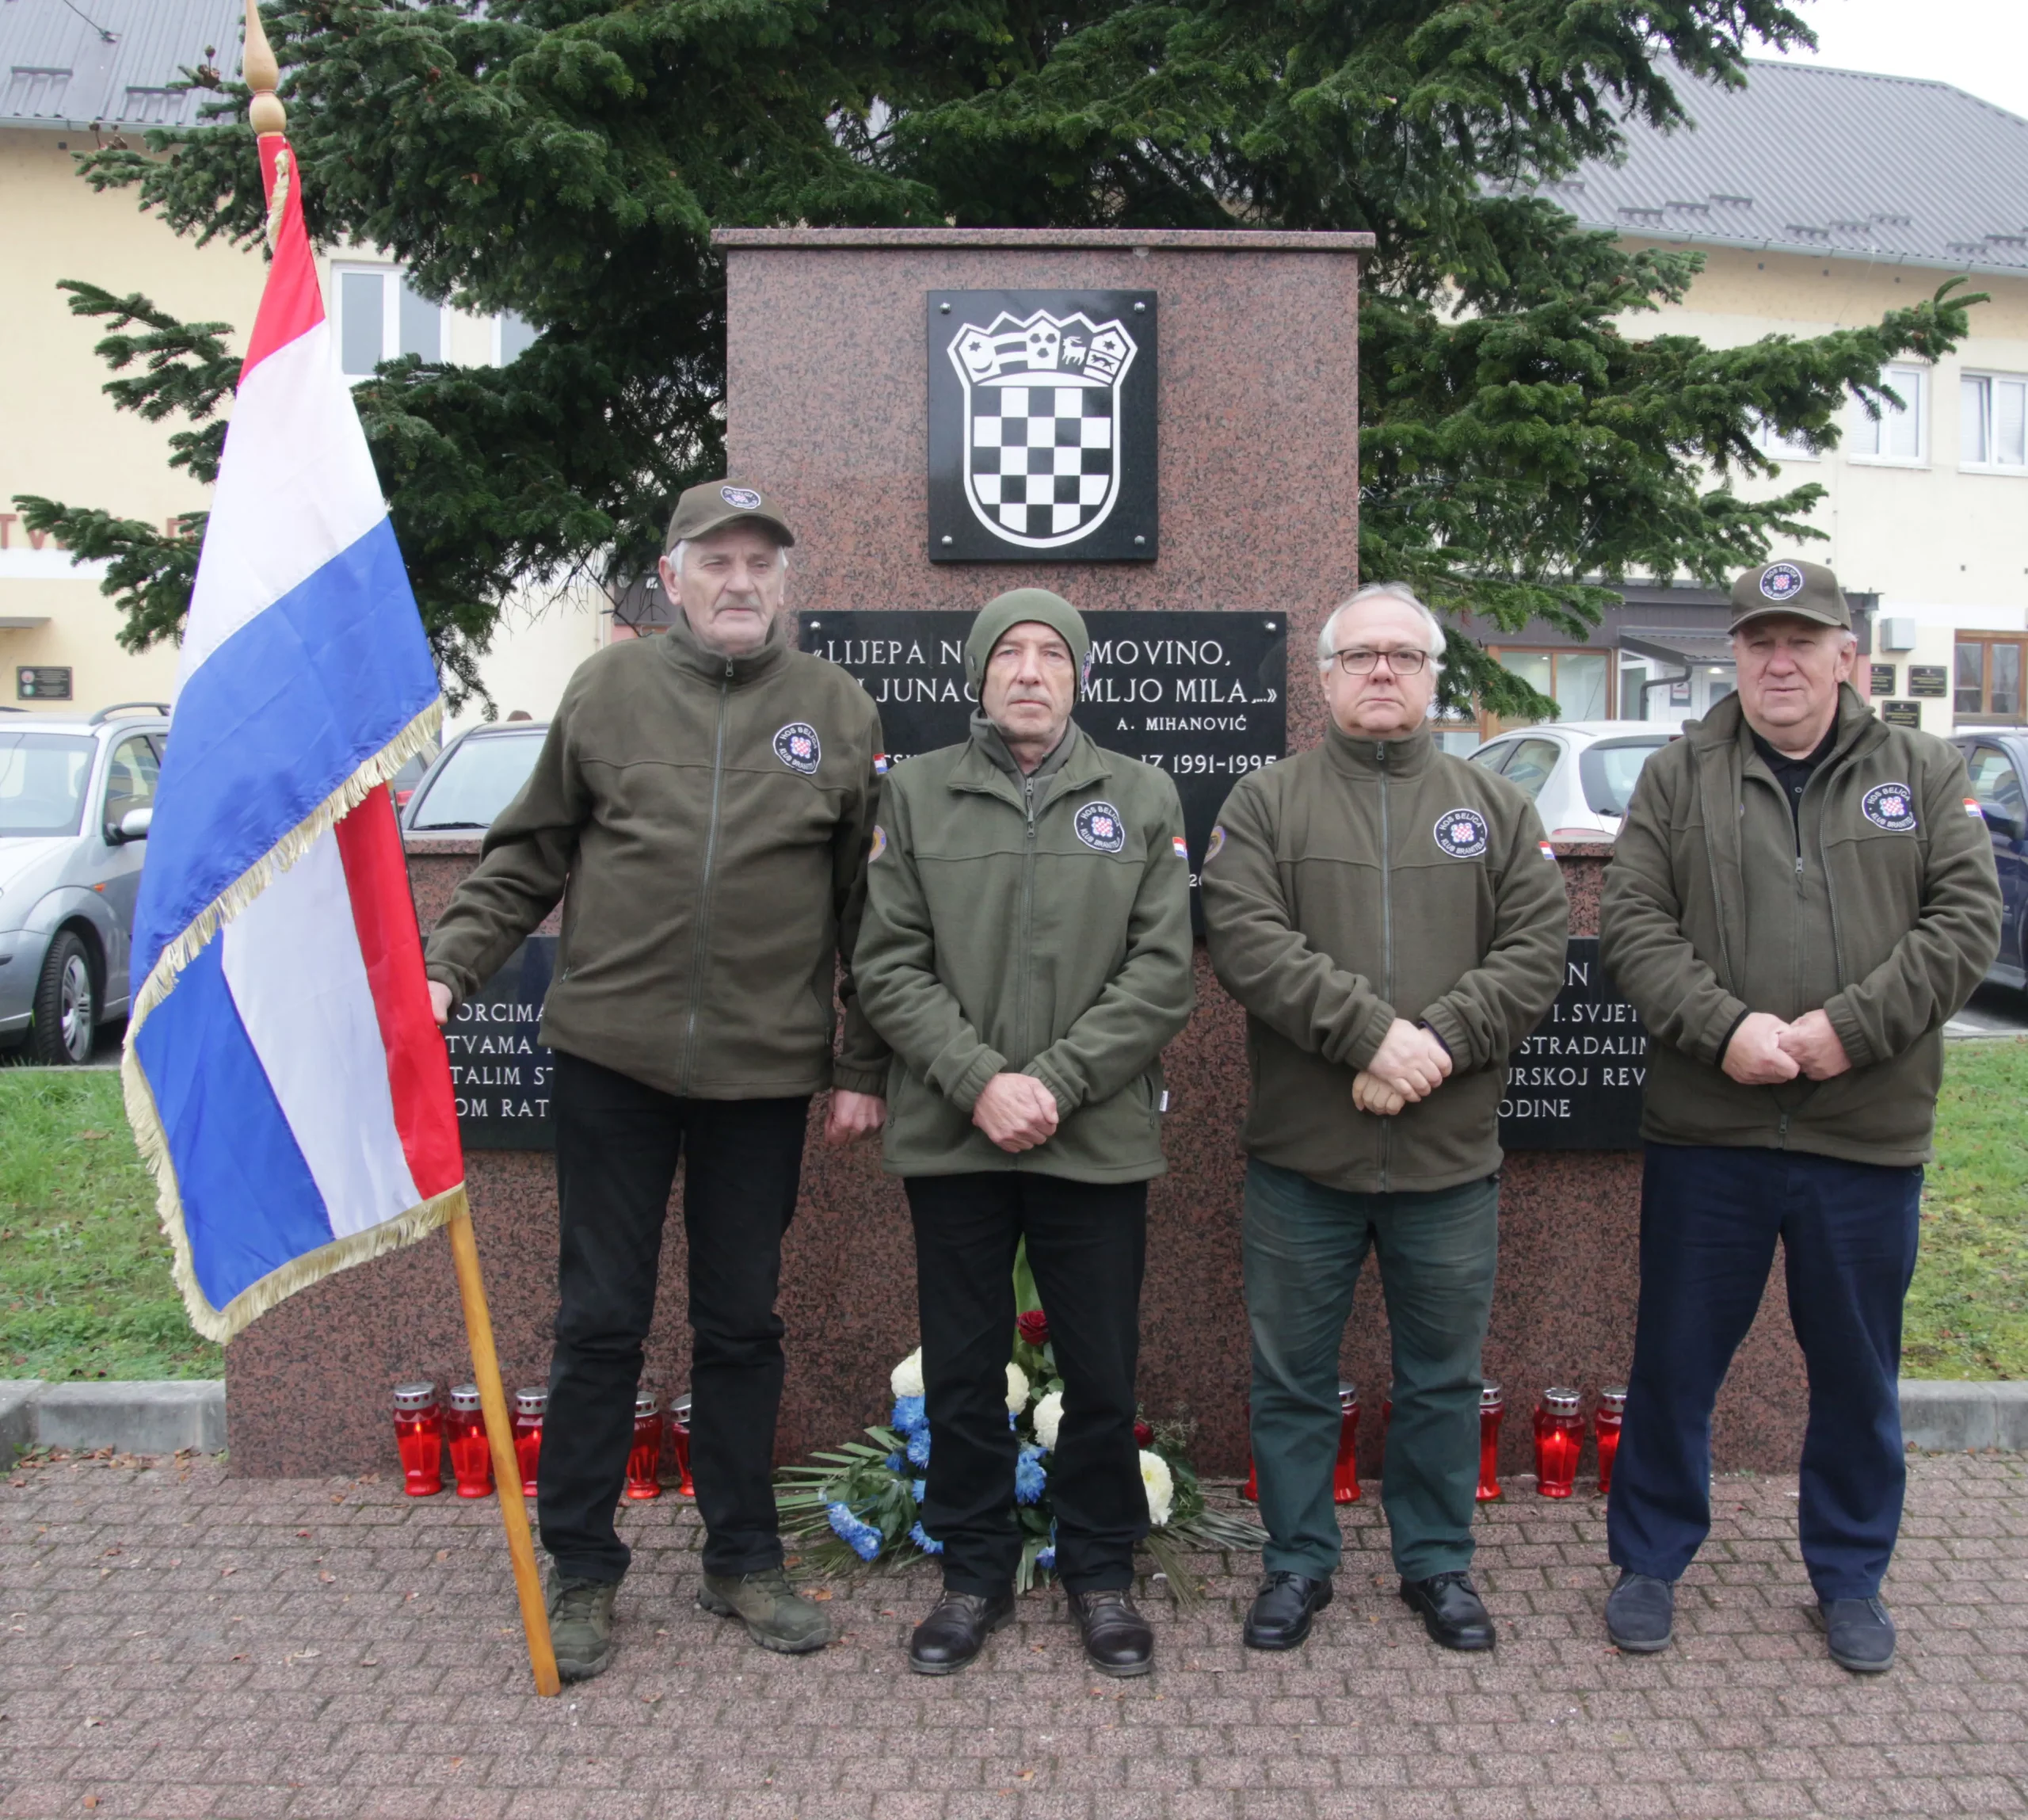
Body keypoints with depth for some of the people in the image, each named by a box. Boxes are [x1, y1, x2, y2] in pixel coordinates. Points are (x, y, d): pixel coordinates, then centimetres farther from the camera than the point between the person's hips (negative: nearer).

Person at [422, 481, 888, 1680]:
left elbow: (870, 907, 5)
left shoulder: (839, 711, 4)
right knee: (601, 1319, 8)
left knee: (743, 1323, 13)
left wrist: (864, 1067, 3)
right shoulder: (608, 689, 4)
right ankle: (582, 1570, 24)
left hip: (765, 1069, 0)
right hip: (612, 1053, 0)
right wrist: (448, 968, -3)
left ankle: (744, 1560, 28)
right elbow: (528, 857, 9)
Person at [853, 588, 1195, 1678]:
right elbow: (888, 967, -2)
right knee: (962, 1372, 11)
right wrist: (979, 1081, -14)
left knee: (1101, 1373, 9)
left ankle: (1101, 1571, 29)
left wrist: (1055, 1081, -12)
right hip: (949, 1138, 0)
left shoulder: (1143, 799, 5)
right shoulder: (916, 793, 4)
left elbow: (1162, 971, -2)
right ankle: (974, 1573, 29)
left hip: (1099, 1140, 0)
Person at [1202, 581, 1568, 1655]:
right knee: (1292, 1376, 10)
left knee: (1443, 1377, 14)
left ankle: (1438, 1563, 32)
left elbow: (1535, 953, -2)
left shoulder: (1496, 809, 9)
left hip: (1450, 1159, 2)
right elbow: (1248, 942, -12)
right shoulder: (1265, 803, 3)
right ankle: (1297, 1563, 28)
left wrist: (1436, 1040, -17)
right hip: (1301, 1156, -1)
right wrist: (1371, 1030, -22)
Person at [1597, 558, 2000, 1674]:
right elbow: (1634, 923, -3)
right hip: (1706, 1133, 0)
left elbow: (1966, 922, -2)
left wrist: (1850, 1027, -15)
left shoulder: (1924, 775, 7)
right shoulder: (1679, 777, 5)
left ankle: (1850, 1576, 33)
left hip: (1869, 1138, 1)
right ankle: (1651, 1560, 27)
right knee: (1675, 1362, 9)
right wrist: (1724, 1027, -17)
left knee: (1858, 1374, 14)